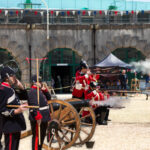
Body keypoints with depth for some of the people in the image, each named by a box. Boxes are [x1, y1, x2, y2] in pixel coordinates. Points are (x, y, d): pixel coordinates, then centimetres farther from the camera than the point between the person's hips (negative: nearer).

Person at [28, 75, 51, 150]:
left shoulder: (40, 90, 17)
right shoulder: (33, 92, -15)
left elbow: (48, 98, 23)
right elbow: (34, 106, -25)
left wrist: (45, 90, 6)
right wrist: (38, 117, -32)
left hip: (43, 118, 10)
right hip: (38, 119, -10)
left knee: (42, 135, 18)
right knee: (37, 136, -7)